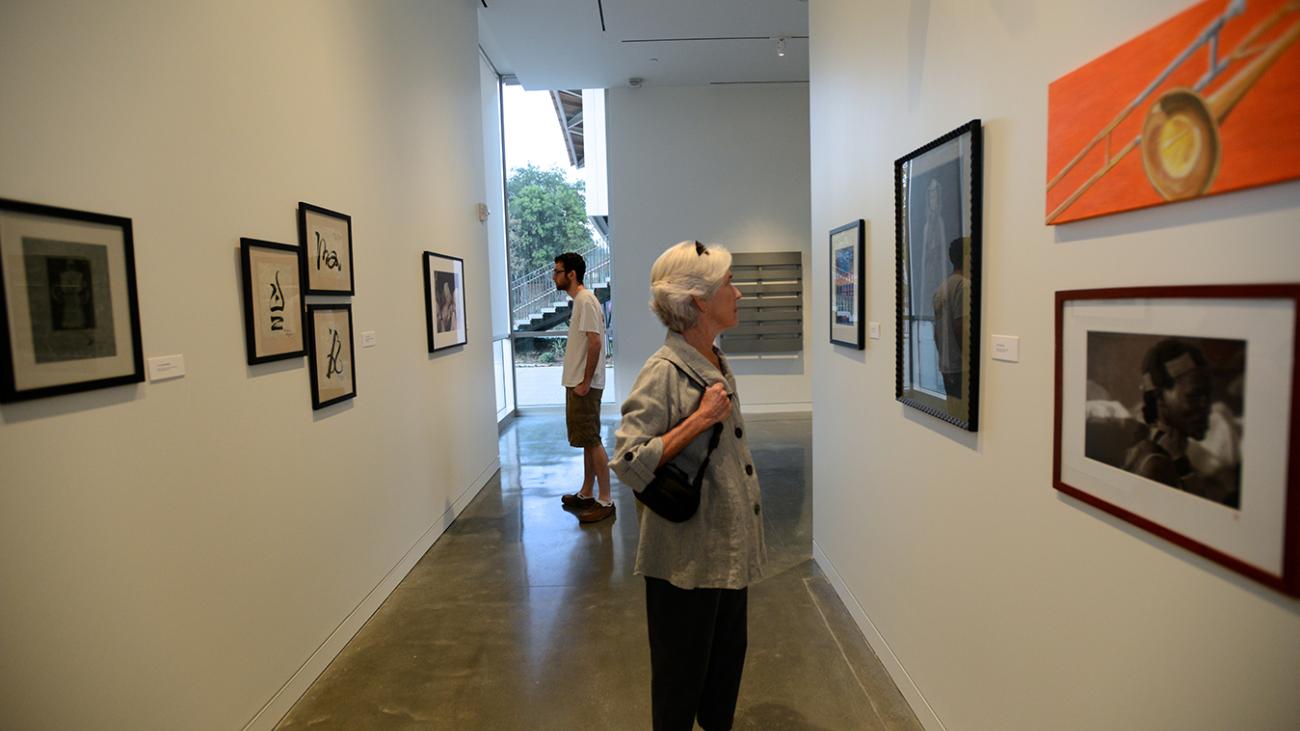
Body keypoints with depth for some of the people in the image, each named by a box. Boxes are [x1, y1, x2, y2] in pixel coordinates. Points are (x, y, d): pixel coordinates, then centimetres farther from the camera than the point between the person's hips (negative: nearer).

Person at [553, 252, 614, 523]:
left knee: (592, 441, -5)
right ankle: (586, 493, 25)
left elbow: (595, 342, -22)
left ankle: (605, 501, 1)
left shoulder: (585, 301, -16)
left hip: (584, 385, -10)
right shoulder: (580, 300, 15)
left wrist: (585, 382, -21)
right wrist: (579, 381, 18)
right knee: (587, 440, 15)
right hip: (577, 383, 10)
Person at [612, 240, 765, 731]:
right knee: (681, 675, 12)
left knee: (728, 661, 23)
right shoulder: (664, 373, -21)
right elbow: (629, 464, -27)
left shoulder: (719, 365, 6)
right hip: (687, 560, -8)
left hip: (730, 552, 8)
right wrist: (701, 418, -27)